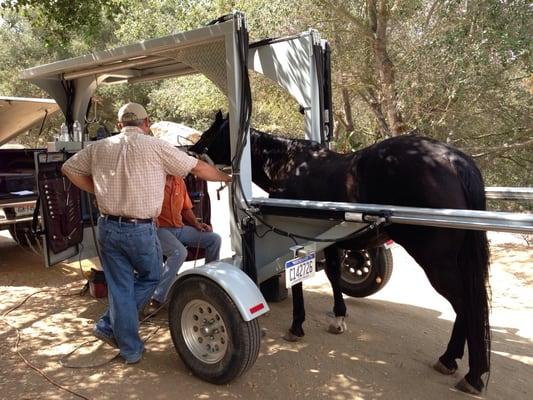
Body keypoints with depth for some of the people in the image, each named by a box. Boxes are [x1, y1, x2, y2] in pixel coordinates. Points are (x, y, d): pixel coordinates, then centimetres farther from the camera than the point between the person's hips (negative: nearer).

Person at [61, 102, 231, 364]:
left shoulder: (99, 148, 7)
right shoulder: (155, 146, -6)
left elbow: (68, 168, 19)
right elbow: (198, 168, -1)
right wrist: (225, 177, 15)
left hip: (108, 227, 5)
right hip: (140, 229, -4)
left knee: (120, 287, 13)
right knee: (150, 277, 21)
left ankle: (130, 350, 22)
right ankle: (109, 326, 22)